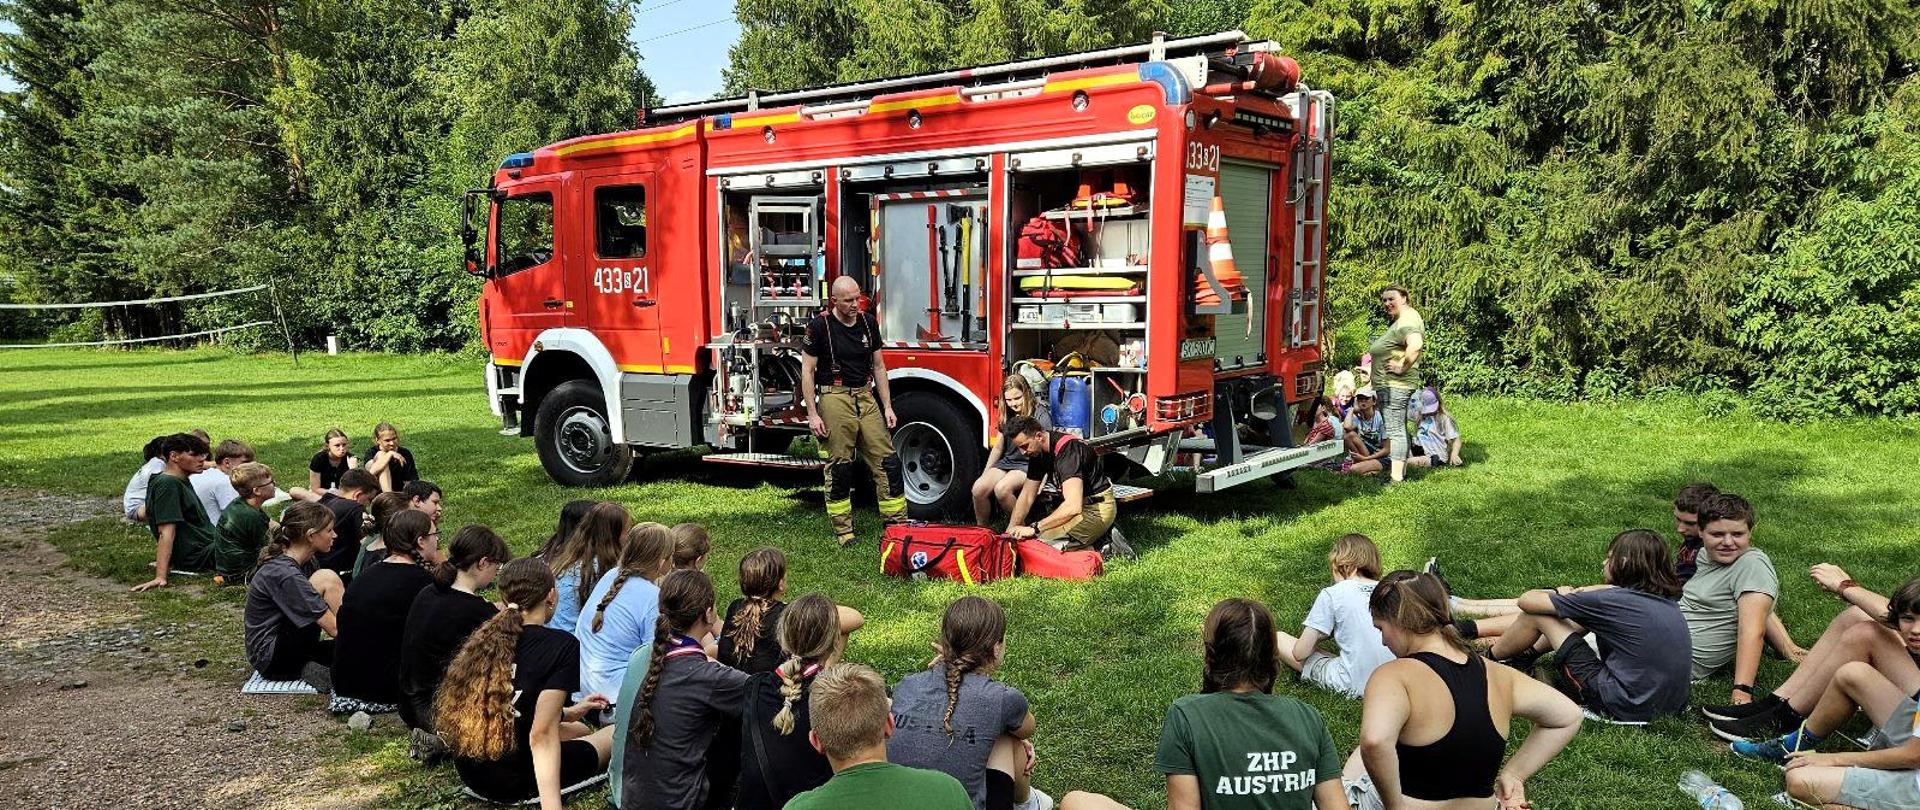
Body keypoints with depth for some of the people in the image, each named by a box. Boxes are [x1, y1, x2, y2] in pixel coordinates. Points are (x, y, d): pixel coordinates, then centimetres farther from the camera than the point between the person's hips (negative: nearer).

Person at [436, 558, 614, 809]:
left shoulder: (486, 635, 4)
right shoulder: (561, 645, -18)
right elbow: (541, 736, -26)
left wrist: (569, 712, 21)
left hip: (470, 772, 7)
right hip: (514, 779, -7)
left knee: (578, 729, 30)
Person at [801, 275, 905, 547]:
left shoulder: (868, 322, 7)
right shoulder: (820, 326, -6)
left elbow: (878, 366, 13)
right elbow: (807, 370, -5)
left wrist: (887, 406, 8)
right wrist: (812, 414, -10)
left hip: (865, 397, 5)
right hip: (835, 399, -5)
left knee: (887, 460, 0)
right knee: (839, 466, -1)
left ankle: (897, 522, 6)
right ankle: (843, 530, 9)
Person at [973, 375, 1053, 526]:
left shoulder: (1040, 415, -8)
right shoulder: (1007, 415, 12)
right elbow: (998, 447, 19)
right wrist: (985, 474, 13)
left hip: (1029, 464, -6)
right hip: (1007, 462, 6)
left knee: (1001, 489, -33)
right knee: (978, 488, -21)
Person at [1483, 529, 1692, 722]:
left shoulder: (1612, 601, -17)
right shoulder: (1665, 599, 5)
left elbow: (1527, 601, -9)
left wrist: (1558, 594, 12)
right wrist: (1573, 594, 14)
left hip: (1624, 708, -8)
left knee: (1537, 614, -1)